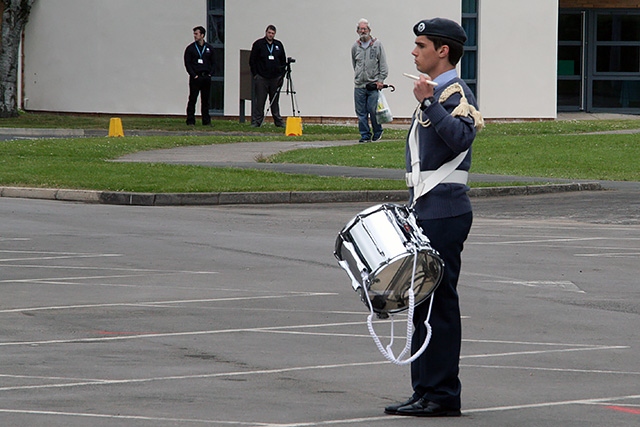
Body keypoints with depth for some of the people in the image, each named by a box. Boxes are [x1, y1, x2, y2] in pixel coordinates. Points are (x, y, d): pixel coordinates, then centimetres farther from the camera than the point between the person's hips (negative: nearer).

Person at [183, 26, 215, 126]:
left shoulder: (209, 48, 11)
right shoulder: (190, 48, 3)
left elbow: (213, 62, 16)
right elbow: (187, 63, -1)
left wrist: (210, 73, 1)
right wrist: (194, 75, -10)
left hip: (206, 77, 3)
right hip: (195, 78, -3)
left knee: (205, 100, 6)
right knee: (192, 99, -5)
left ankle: (206, 120, 10)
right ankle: (190, 121, -3)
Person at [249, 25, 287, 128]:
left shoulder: (278, 45, 11)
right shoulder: (258, 44, 1)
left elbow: (283, 61, 17)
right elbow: (252, 60, 1)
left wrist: (282, 75, 8)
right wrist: (255, 74, -5)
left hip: (275, 78, 3)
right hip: (261, 78, -3)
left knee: (275, 101, 9)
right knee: (259, 101, -3)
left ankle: (278, 121, 14)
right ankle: (256, 122, 0)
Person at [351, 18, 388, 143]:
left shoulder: (377, 45, 1)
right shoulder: (355, 47, 9)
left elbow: (383, 64, 2)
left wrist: (380, 80, -4)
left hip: (374, 85, -3)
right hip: (359, 85, 3)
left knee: (373, 110, -6)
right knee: (361, 112, 2)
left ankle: (377, 132, 13)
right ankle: (365, 135, 10)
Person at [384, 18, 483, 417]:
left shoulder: (457, 93, -10)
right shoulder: (435, 93, 20)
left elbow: (461, 137, -30)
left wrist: (429, 103, -32)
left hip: (445, 214, -10)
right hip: (427, 212, 10)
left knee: (439, 304, -8)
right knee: (422, 302, 12)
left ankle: (443, 395, -5)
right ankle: (425, 392, 17)